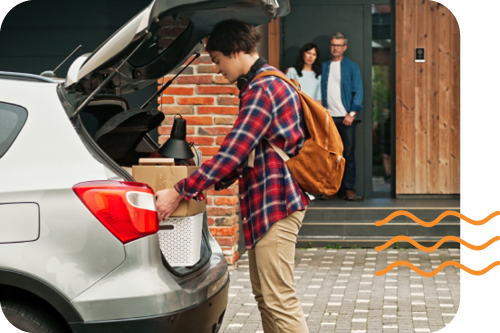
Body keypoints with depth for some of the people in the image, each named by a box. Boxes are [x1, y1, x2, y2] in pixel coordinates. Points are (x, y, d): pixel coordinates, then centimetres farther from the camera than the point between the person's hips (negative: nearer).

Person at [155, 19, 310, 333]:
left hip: (275, 203, -11)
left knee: (279, 299, -10)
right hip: (264, 202, 11)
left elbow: (233, 151, -21)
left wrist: (181, 191, -17)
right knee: (264, 295, 14)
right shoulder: (265, 83, 16)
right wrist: (215, 182, 17)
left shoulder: (262, 89, -16)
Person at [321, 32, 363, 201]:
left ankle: (349, 189, 0)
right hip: (328, 117, 2)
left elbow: (358, 92, 1)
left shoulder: (352, 67, 6)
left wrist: (352, 114, -9)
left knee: (348, 154, -3)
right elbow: (320, 91, 11)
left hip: (346, 117, -2)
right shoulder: (323, 66, 13)